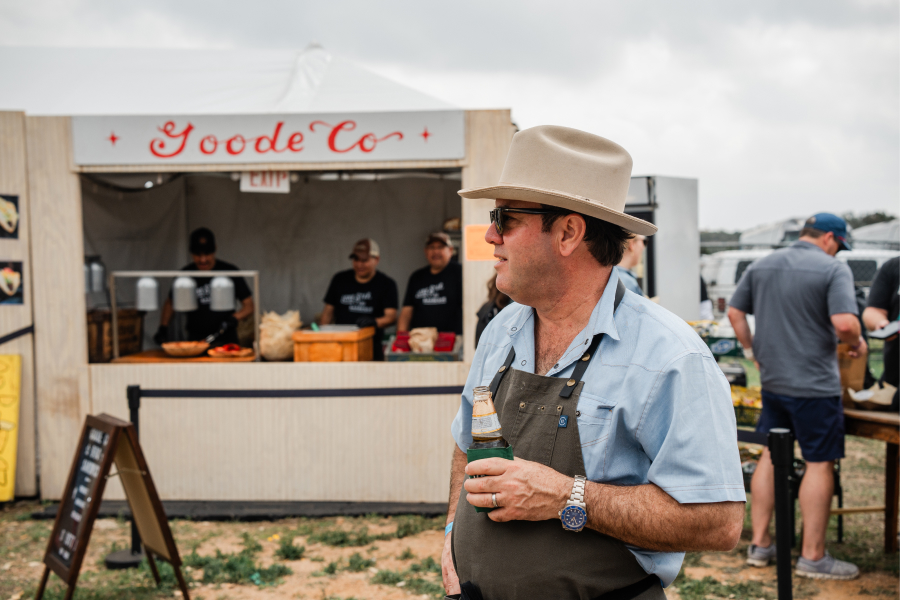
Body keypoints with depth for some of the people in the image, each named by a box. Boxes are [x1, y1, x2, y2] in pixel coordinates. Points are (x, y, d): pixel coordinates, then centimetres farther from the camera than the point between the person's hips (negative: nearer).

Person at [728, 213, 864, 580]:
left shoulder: (762, 265, 9)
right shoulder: (834, 269, -10)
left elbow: (734, 312, 12)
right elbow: (845, 323, -22)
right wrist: (857, 344, -3)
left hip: (772, 381, 7)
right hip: (814, 383, -6)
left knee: (770, 456, 15)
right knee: (820, 464, 3)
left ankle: (759, 545, 21)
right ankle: (813, 557, 8)